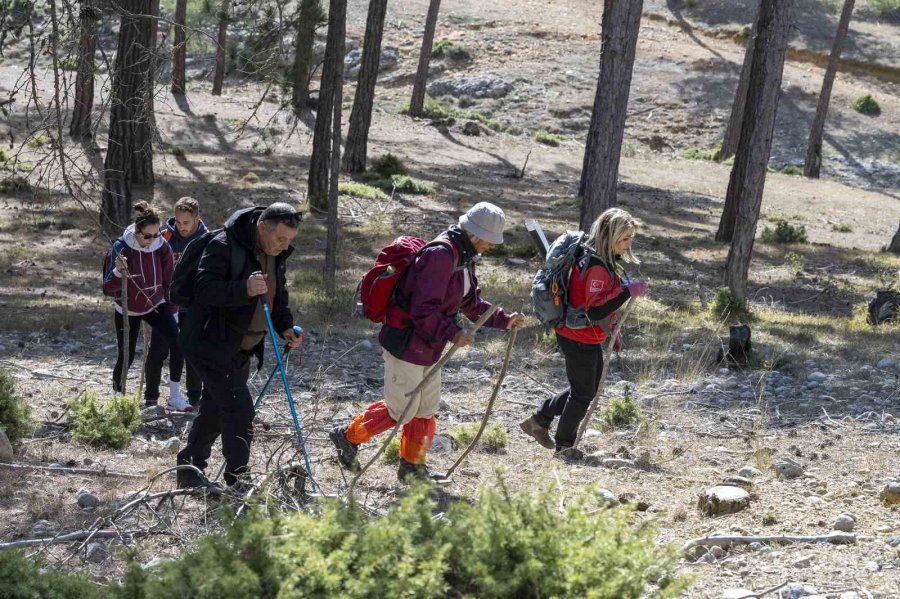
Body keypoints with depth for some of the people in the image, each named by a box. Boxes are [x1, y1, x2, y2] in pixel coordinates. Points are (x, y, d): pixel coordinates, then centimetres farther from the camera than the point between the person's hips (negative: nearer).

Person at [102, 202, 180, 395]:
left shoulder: (162, 247, -13)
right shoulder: (121, 247, -21)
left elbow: (169, 280, 1)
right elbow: (107, 288, -22)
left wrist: (171, 308, 4)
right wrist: (118, 271, -40)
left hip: (155, 306, 2)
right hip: (128, 310, -2)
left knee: (178, 342, -20)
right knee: (126, 356, 5)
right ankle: (117, 389, 36)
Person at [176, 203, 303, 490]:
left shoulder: (276, 256, 7)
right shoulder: (224, 246, -20)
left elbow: (278, 295, 21)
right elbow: (204, 289, -26)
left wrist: (285, 327, 4)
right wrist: (244, 289, -40)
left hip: (241, 349, 9)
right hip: (211, 345, -9)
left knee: (216, 409, 16)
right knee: (239, 409, -14)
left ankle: (189, 471, 29)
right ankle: (238, 482, -8)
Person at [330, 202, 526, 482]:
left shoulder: (464, 258, 9)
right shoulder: (440, 254, -24)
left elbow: (472, 303, 21)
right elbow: (423, 309, -28)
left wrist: (504, 320, 12)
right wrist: (451, 333, -34)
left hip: (428, 348, 10)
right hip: (405, 344, -10)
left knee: (427, 409, 16)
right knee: (401, 410, 1)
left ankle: (413, 465, 30)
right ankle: (349, 436, 19)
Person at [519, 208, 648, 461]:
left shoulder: (606, 261, 6)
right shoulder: (596, 266, -26)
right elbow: (595, 309, -32)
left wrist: (612, 329, 20)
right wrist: (629, 291, -33)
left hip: (588, 338, 10)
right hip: (580, 339, -10)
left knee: (587, 388, 22)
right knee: (583, 393, 5)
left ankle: (539, 421, 32)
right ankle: (564, 446, 22)